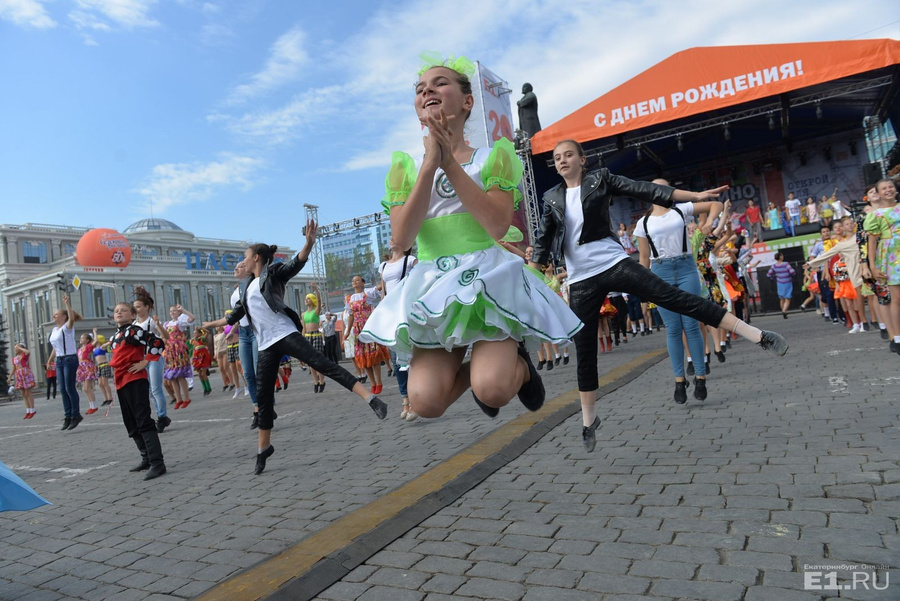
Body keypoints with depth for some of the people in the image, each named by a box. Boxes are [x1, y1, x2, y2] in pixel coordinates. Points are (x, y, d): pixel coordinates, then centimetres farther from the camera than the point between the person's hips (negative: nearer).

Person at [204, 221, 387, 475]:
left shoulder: (273, 273, 2)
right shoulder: (246, 286, 21)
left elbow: (295, 263, -18)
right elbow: (236, 315, 33)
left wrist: (308, 244, -37)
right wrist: (211, 324, 45)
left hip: (285, 334, -6)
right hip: (266, 345, 6)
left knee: (322, 363, -22)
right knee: (263, 396, 7)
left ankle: (370, 399, -30)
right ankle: (263, 449, 20)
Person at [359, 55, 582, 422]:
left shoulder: (493, 157, 6)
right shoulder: (406, 167, 10)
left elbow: (498, 226, -12)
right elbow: (402, 239, -6)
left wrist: (449, 162, -11)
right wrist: (429, 165, -12)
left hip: (488, 277, -1)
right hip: (432, 286, 2)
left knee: (492, 390, -23)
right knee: (425, 402, -16)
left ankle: (519, 366, 15)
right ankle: (470, 369, 18)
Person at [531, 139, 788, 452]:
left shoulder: (600, 179, 4)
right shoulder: (551, 198, 10)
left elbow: (643, 190, -3)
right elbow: (543, 241, 10)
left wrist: (696, 196, -11)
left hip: (614, 263, -2)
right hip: (581, 280, 2)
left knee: (674, 297, -13)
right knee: (584, 350, 5)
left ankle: (756, 335, -8)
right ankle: (588, 418, 19)